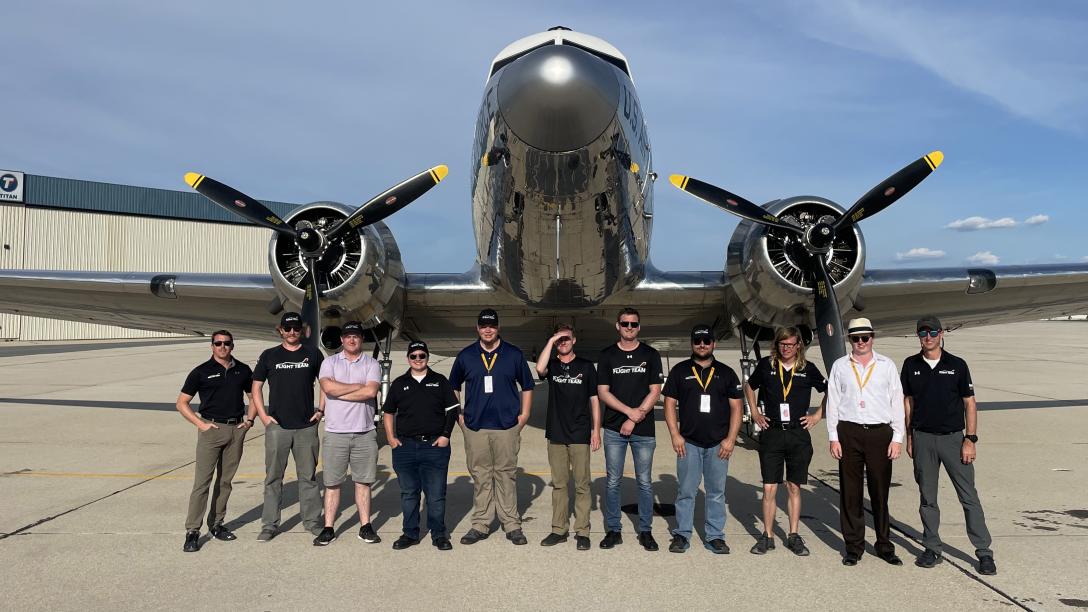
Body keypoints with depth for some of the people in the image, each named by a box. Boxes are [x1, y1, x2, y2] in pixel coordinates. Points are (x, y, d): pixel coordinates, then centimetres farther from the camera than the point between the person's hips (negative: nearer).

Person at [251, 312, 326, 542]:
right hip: (277, 426, 0)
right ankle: (270, 524, 14)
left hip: (307, 426, 0)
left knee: (308, 476, 8)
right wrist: (263, 416, -1)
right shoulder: (269, 356, 6)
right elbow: (256, 387, 8)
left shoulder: (313, 354, 6)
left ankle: (312, 520, 18)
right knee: (273, 477, 5)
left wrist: (321, 410, 1)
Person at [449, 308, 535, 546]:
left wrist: (524, 414, 3)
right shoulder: (466, 355, 7)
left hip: (507, 426, -1)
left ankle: (511, 524, 11)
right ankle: (480, 524, 15)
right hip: (475, 426, 1)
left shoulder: (514, 354, 5)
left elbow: (527, 386, 12)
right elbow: (453, 386, 17)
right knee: (480, 476, 6)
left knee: (506, 475, 3)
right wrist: (458, 415, 9)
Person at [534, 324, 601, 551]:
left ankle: (582, 532, 8)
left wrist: (596, 430, -1)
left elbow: (594, 400, 5)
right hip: (556, 435, 2)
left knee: (581, 485, 1)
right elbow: (540, 369, -19)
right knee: (558, 484, 8)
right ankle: (559, 530, 16)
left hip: (580, 436, -2)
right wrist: (550, 341, -13)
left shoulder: (586, 366, 4)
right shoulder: (552, 366, 7)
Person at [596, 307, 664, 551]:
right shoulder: (607, 355, 5)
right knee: (612, 482, 4)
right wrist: (629, 410, -12)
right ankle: (613, 530, 15)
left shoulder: (650, 355, 4)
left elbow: (655, 392, -1)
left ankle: (645, 531, 16)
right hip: (614, 429, 0)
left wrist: (634, 419, -9)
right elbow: (603, 392, 0)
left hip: (643, 430, 0)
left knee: (645, 482, 5)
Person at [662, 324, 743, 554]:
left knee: (716, 492, 6)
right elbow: (670, 404, 5)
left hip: (719, 444, 1)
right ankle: (682, 535, 12)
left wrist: (730, 439, -3)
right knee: (686, 491, 2)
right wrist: (675, 435, -5)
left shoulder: (726, 373, 8)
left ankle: (715, 537, 15)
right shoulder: (679, 371, 6)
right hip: (688, 442, -1)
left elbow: (736, 408, 6)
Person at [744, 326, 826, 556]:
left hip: (798, 434, 0)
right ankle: (767, 536, 12)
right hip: (771, 434, 0)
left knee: (794, 487, 9)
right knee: (769, 488, 0)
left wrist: (818, 415, 9)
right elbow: (749, 386, 19)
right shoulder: (766, 365, 1)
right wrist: (755, 412, 12)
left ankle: (793, 536, 19)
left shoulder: (808, 368, 1)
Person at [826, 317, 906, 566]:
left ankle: (884, 546, 16)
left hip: (880, 433, 0)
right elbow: (833, 403, 7)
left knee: (880, 492, 4)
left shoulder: (886, 365, 8)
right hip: (849, 433, 0)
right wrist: (833, 437, 1)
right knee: (850, 492, 3)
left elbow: (897, 403, 7)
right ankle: (853, 546, 12)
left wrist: (897, 438, 1)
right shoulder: (839, 366, 8)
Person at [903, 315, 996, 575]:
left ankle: (984, 552, 7)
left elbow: (969, 403, 0)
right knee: (927, 497, 8)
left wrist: (970, 439, -6)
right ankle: (932, 548, 18)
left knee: (969, 495, -1)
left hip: (953, 438, -2)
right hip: (923, 439, 2)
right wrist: (909, 438, 7)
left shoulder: (957, 365, -1)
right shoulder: (911, 365, 5)